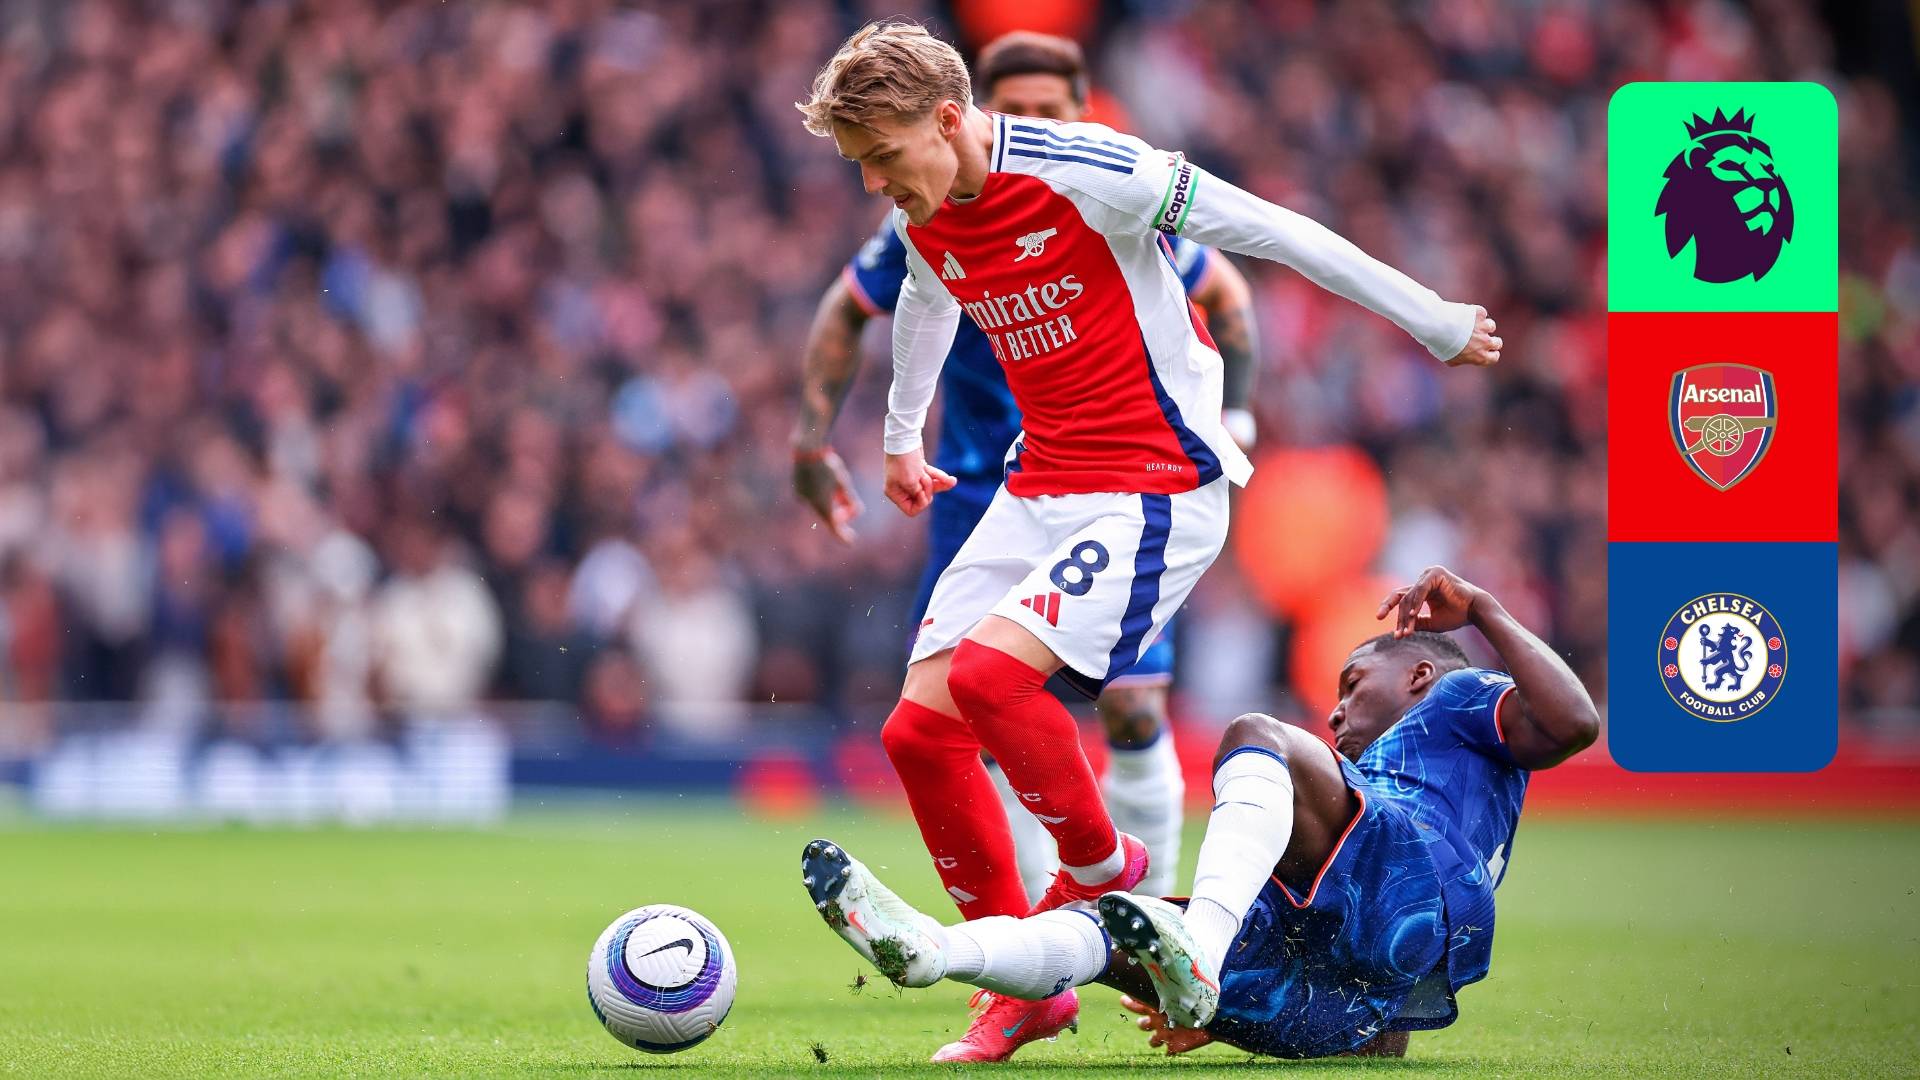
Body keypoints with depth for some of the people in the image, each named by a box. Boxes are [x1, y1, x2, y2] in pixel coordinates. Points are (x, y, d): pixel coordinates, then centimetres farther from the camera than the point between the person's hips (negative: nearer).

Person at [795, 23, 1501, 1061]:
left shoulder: (1084, 172, -20)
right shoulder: (925, 223, 4)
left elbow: (1268, 229, -12)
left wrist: (1434, 322, -4)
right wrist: (901, 436, 45)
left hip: (1157, 487, -8)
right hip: (1038, 489, 8)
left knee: (988, 672, -27)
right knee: (919, 730, -2)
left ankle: (1101, 863, 0)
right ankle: (1026, 988, 11)